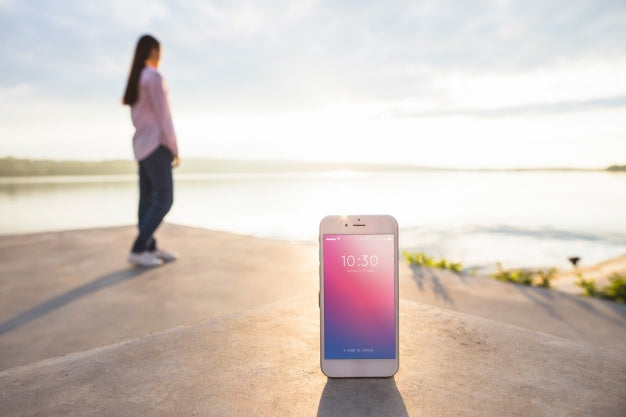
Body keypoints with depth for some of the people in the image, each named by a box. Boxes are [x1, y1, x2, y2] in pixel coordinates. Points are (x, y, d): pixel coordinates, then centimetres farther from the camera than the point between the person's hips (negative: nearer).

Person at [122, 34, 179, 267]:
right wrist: (174, 149, -12)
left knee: (148, 199, 7)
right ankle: (138, 250, -10)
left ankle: (151, 248, 11)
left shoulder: (135, 80, 17)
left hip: (141, 145, 10)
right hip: (155, 144, -10)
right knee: (164, 201, -9)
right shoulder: (153, 76, -12)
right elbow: (162, 115, -17)